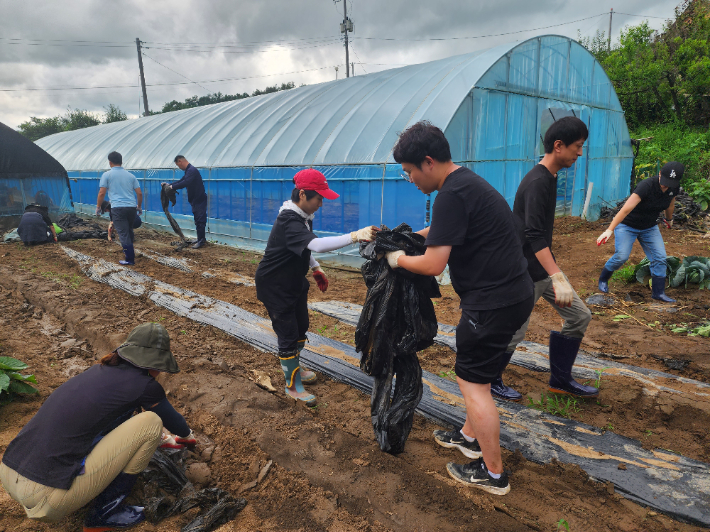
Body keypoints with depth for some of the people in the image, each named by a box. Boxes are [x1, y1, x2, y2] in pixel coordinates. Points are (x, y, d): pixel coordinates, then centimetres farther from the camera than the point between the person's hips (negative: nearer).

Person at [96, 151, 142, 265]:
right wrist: (139, 207, 24)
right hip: (132, 207, 4)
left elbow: (102, 193, -2)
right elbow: (139, 193, 11)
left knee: (123, 234, -2)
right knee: (129, 231, 22)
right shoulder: (130, 175, 13)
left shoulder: (107, 175, 2)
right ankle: (130, 252, 34)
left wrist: (98, 207, 10)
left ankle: (130, 259, -2)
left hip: (118, 208, -4)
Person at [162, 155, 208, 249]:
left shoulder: (192, 170, -18)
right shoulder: (188, 170, 15)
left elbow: (185, 183, -29)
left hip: (199, 200, -11)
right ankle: (201, 239, 22)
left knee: (200, 220, -6)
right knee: (198, 220, 15)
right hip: (195, 200, 11)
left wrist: (173, 187, -18)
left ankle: (201, 241, -2)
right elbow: (181, 181, 22)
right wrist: (169, 184, 11)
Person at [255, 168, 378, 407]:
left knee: (301, 327, 21)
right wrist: (355, 236, -54)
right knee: (288, 335, 0)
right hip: (274, 286, -9)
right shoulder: (288, 221, -32)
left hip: (295, 281, 9)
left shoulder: (303, 216, -2)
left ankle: (293, 366, 45)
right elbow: (317, 245, -48)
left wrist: (316, 268, 6)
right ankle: (292, 386, 18)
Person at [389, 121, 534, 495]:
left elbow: (433, 264, -24)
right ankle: (470, 436, 40)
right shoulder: (467, 181, 12)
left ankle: (493, 474, 17)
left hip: (494, 301, -10)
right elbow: (442, 229, 27)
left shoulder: (452, 194, -21)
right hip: (512, 292, 10)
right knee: (475, 370, 23)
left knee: (472, 381, 3)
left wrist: (398, 258, -6)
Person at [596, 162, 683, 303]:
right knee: (621, 256, -19)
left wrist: (669, 219, 32)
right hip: (627, 225, -6)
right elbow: (626, 209, -38)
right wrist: (609, 230, -45)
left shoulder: (674, 188, -9)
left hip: (649, 227, 6)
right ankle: (603, 279, 6)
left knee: (660, 258, -2)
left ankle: (658, 292, 10)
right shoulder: (646, 186, -30)